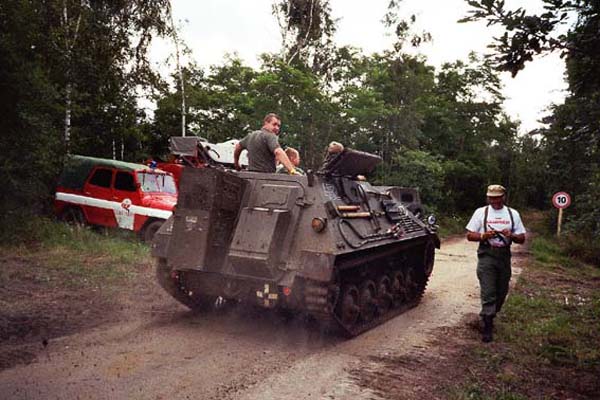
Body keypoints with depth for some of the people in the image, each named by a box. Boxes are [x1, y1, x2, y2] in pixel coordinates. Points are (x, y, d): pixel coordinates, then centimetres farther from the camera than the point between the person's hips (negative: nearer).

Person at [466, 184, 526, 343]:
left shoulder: (513, 214, 8)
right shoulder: (481, 212, 2)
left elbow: (522, 239, 9)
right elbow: (469, 235, 3)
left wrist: (512, 236, -13)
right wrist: (483, 235, -16)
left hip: (504, 256, 3)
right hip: (486, 256, -3)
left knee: (501, 292, 12)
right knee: (488, 293, -9)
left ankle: (489, 316, 34)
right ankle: (488, 327, -4)